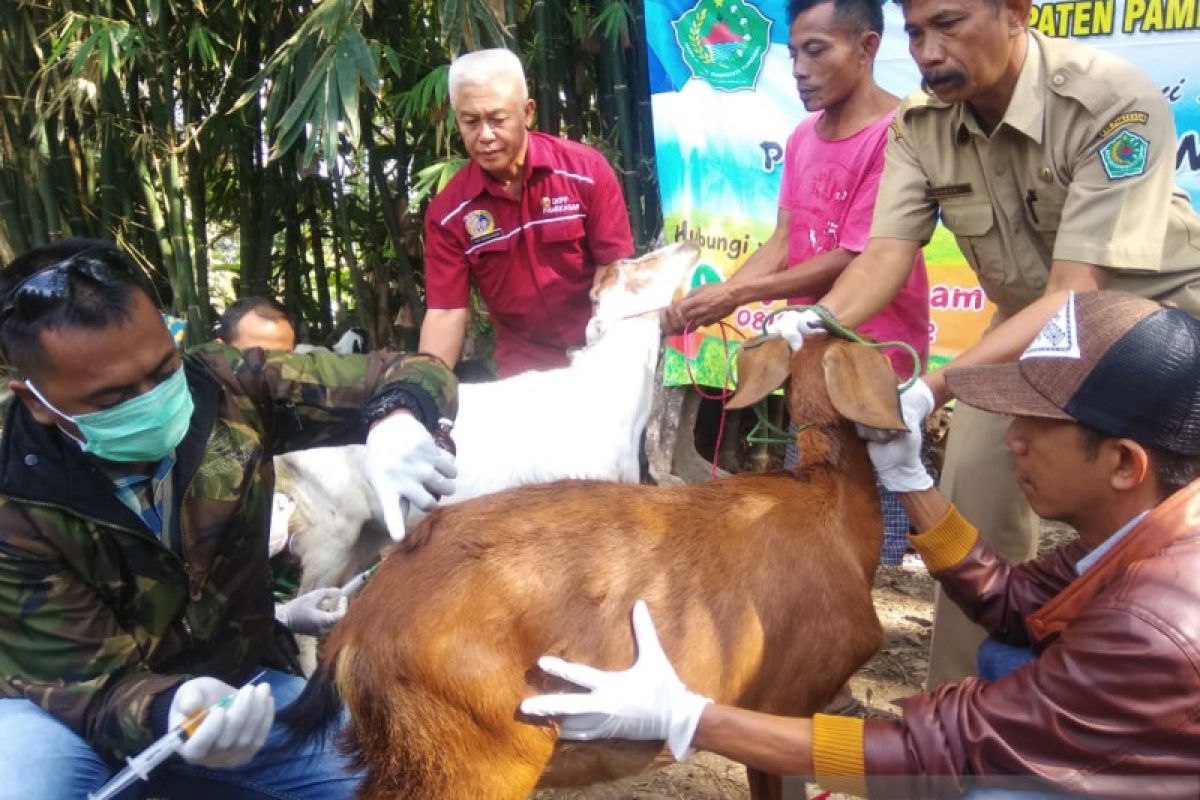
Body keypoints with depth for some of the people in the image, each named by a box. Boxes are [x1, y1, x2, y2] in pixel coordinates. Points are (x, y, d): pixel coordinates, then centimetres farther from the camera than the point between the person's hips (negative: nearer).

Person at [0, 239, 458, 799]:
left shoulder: (226, 385, -16)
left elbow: (414, 374, -11)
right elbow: (93, 683, -19)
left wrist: (396, 417, -36)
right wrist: (167, 710, -43)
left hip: (236, 683, 4)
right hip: (65, 713, -3)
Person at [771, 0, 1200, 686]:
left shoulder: (1116, 103, -31)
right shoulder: (919, 125, -15)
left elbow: (1078, 294, -37)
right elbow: (885, 255, -19)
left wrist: (937, 386, -49)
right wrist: (812, 328, -40)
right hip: (1029, 323, 5)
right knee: (971, 513, 3)